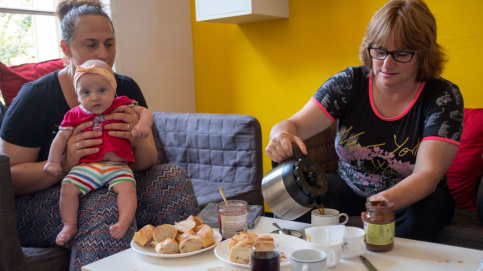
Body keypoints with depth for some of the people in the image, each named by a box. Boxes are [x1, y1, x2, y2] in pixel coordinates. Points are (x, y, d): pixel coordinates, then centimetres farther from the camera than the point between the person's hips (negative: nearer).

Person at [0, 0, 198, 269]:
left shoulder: (126, 88, 2)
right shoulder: (35, 96, -10)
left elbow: (148, 163, 2)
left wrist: (139, 141, -23)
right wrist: (65, 163, -29)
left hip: (114, 187, 5)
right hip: (43, 199, -4)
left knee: (174, 177, -19)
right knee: (106, 206, -35)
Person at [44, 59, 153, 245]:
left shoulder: (121, 106, 6)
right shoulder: (75, 115, 9)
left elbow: (144, 112, 5)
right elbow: (61, 137, 11)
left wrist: (143, 124, -19)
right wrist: (53, 161, 2)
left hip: (118, 165, -1)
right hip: (86, 165, 2)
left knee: (127, 187, -27)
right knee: (68, 187, -15)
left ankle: (124, 222, -28)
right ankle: (69, 225, -2)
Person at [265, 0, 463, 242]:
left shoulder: (443, 97, -15)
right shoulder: (348, 83, -9)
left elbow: (427, 174, -25)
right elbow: (294, 125, -15)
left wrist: (385, 202, -47)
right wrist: (282, 135, -42)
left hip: (410, 198, 0)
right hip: (350, 189, 1)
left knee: (430, 207, -35)